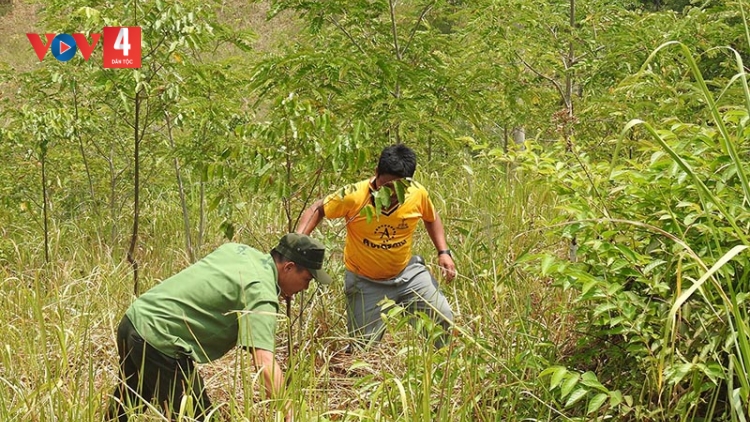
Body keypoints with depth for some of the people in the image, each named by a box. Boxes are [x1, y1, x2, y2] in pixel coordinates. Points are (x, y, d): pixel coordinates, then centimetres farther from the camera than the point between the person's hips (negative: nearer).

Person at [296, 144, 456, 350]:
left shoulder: (418, 194, -14)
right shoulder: (354, 196, -24)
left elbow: (431, 218, 9)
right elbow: (317, 209, -11)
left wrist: (443, 252, -1)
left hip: (408, 272, 3)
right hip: (366, 282, -3)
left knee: (443, 317, -3)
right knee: (364, 345, 0)